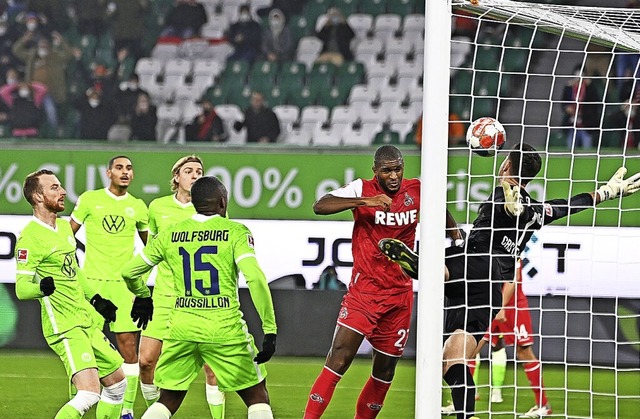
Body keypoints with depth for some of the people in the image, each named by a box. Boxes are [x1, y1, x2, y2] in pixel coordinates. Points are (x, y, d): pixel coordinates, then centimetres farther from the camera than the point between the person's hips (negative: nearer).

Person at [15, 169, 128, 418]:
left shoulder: (64, 227, 13)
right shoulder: (30, 238, -15)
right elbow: (21, 289, -19)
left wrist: (95, 300, 26)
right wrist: (41, 287, -38)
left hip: (86, 322, 10)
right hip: (64, 328, -10)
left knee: (117, 382, 16)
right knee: (89, 394, -22)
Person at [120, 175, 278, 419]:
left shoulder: (170, 235, 9)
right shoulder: (236, 232, -2)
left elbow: (129, 272, 17)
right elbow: (255, 278, -15)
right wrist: (270, 330, -12)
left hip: (181, 329, 3)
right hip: (225, 330, -3)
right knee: (257, 397, 11)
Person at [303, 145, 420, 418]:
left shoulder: (416, 191, 3)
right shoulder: (362, 189, -7)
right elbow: (320, 206, -23)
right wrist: (365, 201, -32)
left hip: (400, 295, 4)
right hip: (364, 290, -4)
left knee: (385, 372, 10)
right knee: (339, 359, -16)